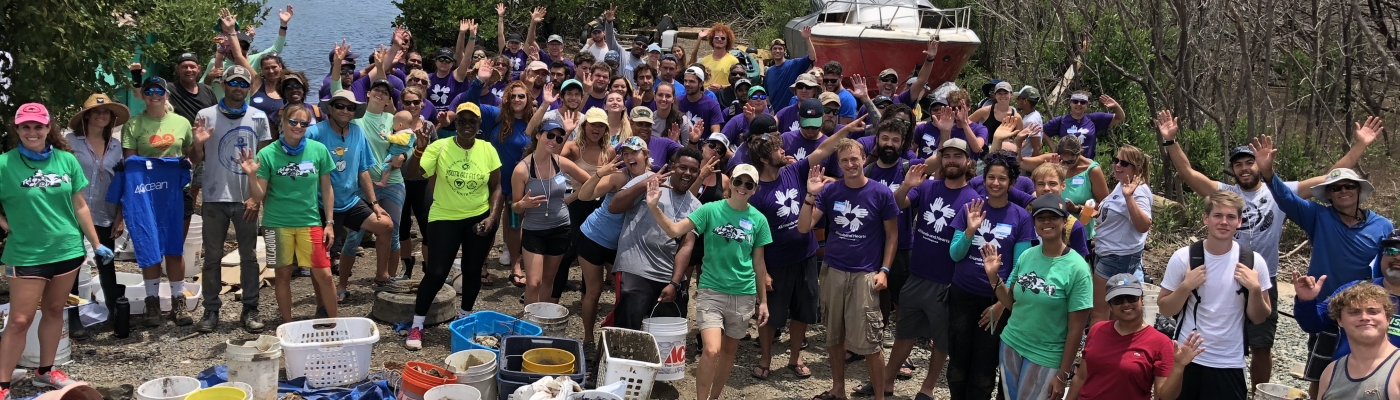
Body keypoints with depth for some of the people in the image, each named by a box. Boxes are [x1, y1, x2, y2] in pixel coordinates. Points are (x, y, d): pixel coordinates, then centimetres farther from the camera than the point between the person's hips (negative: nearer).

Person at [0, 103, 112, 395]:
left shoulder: (67, 160, 1)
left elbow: (80, 206, 7)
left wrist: (97, 244, 9)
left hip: (68, 249, 4)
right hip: (26, 254, -4)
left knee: (54, 310, 14)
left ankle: (45, 372, 29)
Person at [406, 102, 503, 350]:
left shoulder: (488, 150, -3)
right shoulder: (440, 148, -11)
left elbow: (496, 187, 4)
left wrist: (492, 217, -7)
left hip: (479, 218, 3)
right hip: (444, 218, -3)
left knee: (472, 270, 14)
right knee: (436, 273, -7)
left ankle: (465, 317, 36)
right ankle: (417, 325, 7)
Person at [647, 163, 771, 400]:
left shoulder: (758, 220, 1)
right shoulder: (711, 210, -6)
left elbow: (758, 263, 8)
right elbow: (674, 231, -14)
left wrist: (763, 301, 10)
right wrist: (654, 208, -30)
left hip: (744, 295, 3)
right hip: (711, 291, -3)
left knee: (730, 350, 14)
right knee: (712, 351, -17)